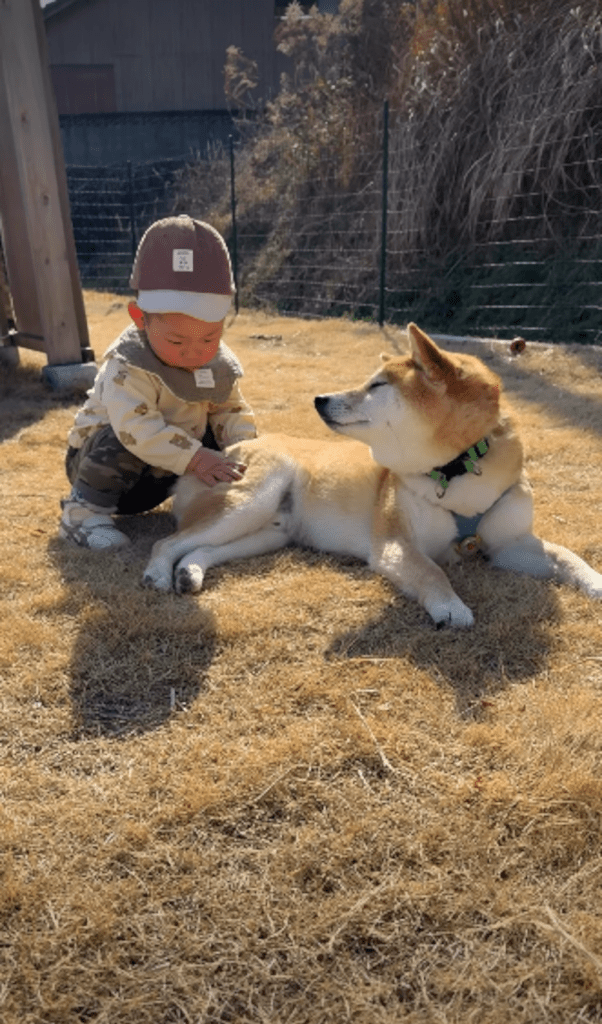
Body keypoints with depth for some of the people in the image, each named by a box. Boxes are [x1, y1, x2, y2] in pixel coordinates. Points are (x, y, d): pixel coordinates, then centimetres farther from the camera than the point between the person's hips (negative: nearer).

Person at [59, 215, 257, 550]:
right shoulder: (129, 366, -32)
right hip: (108, 460, -6)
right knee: (124, 442, -38)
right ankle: (84, 511, -20)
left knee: (218, 444, -10)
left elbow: (231, 410, -2)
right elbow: (137, 428, -43)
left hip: (164, 470, 6)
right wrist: (196, 459, -50)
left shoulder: (218, 364, -10)